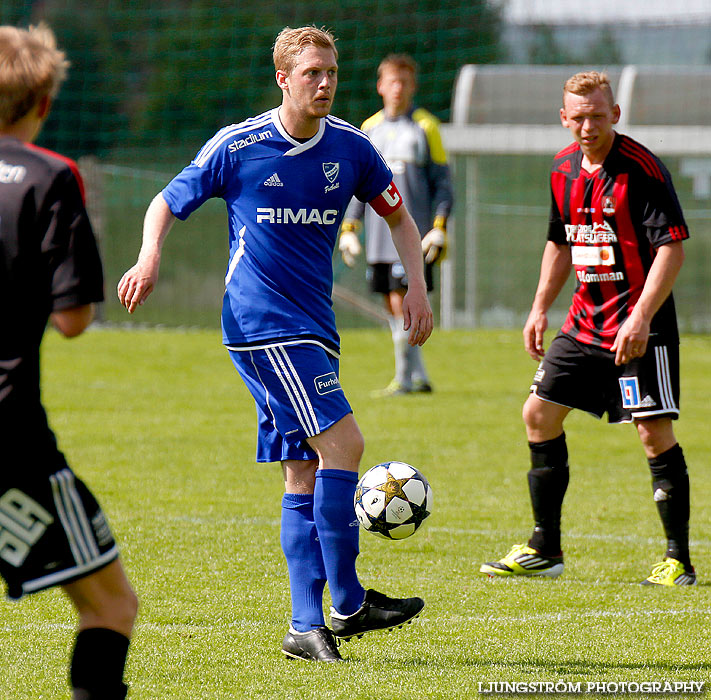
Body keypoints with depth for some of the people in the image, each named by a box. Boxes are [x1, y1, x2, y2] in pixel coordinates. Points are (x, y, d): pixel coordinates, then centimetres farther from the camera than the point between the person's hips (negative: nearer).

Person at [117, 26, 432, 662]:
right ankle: (348, 604, -11)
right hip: (262, 324, -6)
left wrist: (418, 286, 6)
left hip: (313, 328, 6)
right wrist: (150, 255, -17)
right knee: (343, 443, -17)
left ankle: (307, 626, 9)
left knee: (305, 472, 6)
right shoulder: (237, 147, -7)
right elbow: (167, 204, 3)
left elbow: (398, 216, 19)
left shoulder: (350, 148, 5)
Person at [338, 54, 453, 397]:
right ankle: (419, 377, 12)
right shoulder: (370, 128, 13)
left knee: (401, 301, -11)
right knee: (392, 306, 4)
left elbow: (442, 183, 1)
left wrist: (439, 229, -8)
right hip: (379, 235, 5)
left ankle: (405, 378, -5)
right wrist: (348, 230, 13)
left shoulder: (425, 127, 1)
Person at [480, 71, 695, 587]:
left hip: (639, 329, -8)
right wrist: (540, 308, 16)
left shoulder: (642, 169, -15)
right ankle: (545, 549, 18)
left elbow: (672, 246, -20)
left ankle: (679, 561, -2)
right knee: (540, 414, 8)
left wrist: (641, 317, -27)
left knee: (654, 432, -11)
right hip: (586, 321, 8)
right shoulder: (565, 169, 8)